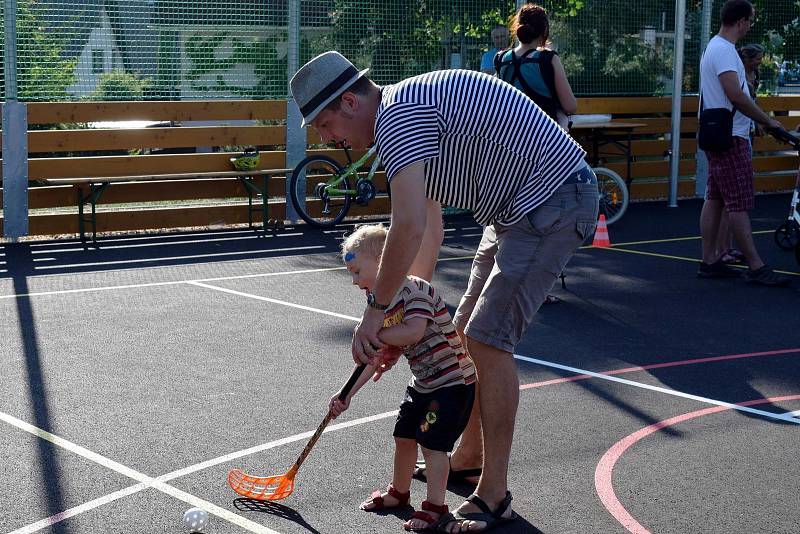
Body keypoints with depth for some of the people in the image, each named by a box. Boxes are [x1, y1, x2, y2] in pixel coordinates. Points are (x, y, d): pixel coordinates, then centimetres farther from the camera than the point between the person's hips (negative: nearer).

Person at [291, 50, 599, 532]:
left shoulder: (397, 112, -21)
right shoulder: (410, 114, 13)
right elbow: (430, 231, 19)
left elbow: (409, 227, -31)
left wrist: (376, 309, -20)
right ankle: (469, 456, 33)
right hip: (516, 210, 11)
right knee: (466, 333, 16)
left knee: (488, 338, -12)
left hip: (554, 201, -11)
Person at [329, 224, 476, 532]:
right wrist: (347, 394, 2)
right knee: (404, 436, 16)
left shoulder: (415, 290, -21)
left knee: (432, 442, -9)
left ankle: (435, 506, 3)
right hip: (422, 382, 9)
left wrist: (373, 333, -22)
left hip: (452, 379, -9)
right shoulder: (384, 305, 6)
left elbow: (413, 332, -35)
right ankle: (398, 492, 36)